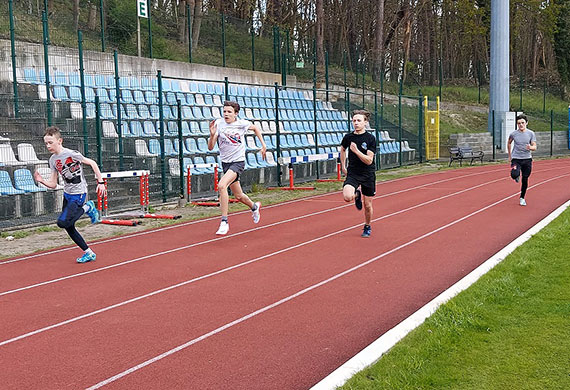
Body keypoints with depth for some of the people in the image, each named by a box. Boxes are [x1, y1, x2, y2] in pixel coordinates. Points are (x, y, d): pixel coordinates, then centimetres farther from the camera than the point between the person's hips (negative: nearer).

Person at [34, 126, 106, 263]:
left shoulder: (71, 154, -18)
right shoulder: (53, 160, 4)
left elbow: (92, 163, -10)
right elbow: (53, 184, 5)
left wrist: (100, 182, -10)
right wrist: (41, 181, -15)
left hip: (78, 195, -8)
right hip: (67, 194, 8)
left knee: (62, 222, -23)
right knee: (69, 228, 9)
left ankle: (87, 208, 1)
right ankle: (89, 253, 22)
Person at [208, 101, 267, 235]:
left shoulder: (242, 123, -8)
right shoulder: (218, 123, -6)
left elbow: (256, 128, 16)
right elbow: (210, 147, -10)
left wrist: (263, 145, 11)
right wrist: (212, 135, -28)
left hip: (238, 162, -4)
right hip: (225, 162, 4)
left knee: (221, 185, -28)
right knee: (238, 196, 15)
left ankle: (224, 222, -23)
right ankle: (254, 207, 49)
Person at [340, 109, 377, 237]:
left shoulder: (370, 138, -10)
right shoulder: (348, 137, -1)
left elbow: (369, 160, -16)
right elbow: (342, 149, 23)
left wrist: (356, 150, -26)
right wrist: (343, 166, 18)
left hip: (368, 174, -1)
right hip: (353, 173, 1)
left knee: (367, 205, 7)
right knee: (347, 197, -25)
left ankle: (367, 227, 34)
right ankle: (357, 194, 13)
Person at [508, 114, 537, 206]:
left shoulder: (531, 133, -2)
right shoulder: (513, 134, -3)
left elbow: (535, 147, -2)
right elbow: (509, 143, 16)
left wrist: (530, 147, -26)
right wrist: (509, 156, 14)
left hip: (527, 159, 1)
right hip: (516, 158, -1)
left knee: (525, 180, 7)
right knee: (514, 175, -26)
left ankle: (522, 198, 26)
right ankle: (517, 176, 14)